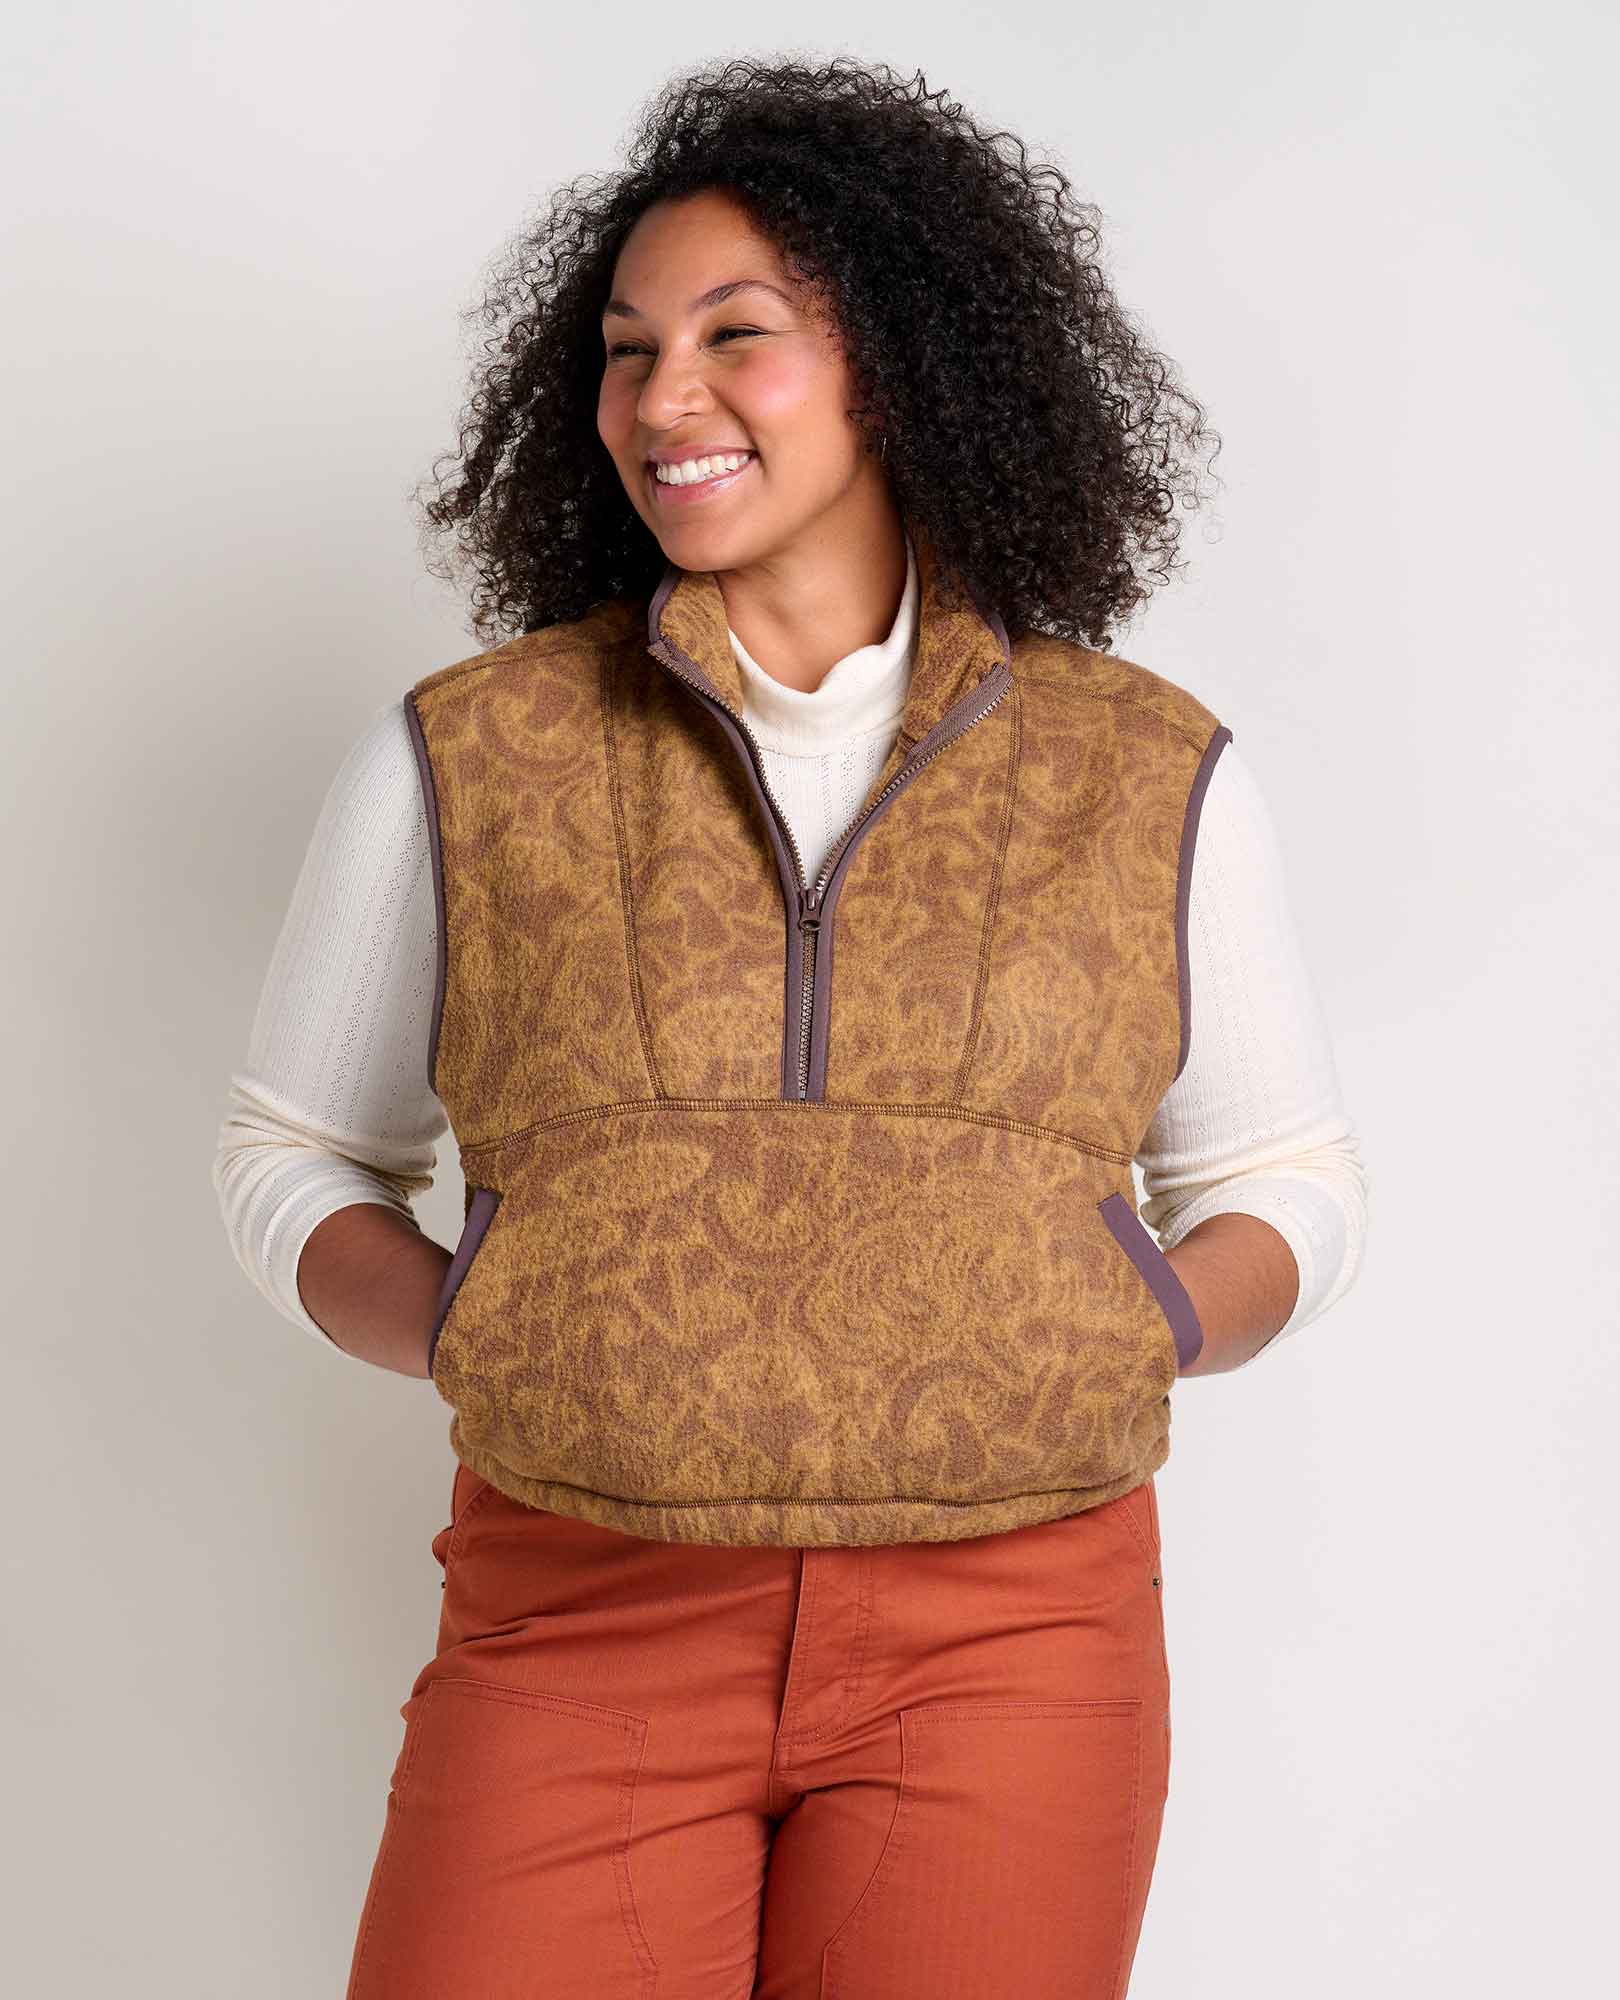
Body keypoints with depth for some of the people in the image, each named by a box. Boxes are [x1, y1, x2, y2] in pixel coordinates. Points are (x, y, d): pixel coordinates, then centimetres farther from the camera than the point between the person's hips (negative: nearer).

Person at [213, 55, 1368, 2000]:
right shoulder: (461, 759, 2)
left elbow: (1284, 1183, 12)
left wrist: (1130, 1335, -8)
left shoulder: (1152, 777, 3)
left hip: (1010, 1636, 1)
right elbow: (294, 1153, 11)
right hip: (583, 1624, 0)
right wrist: (465, 1338, -8)